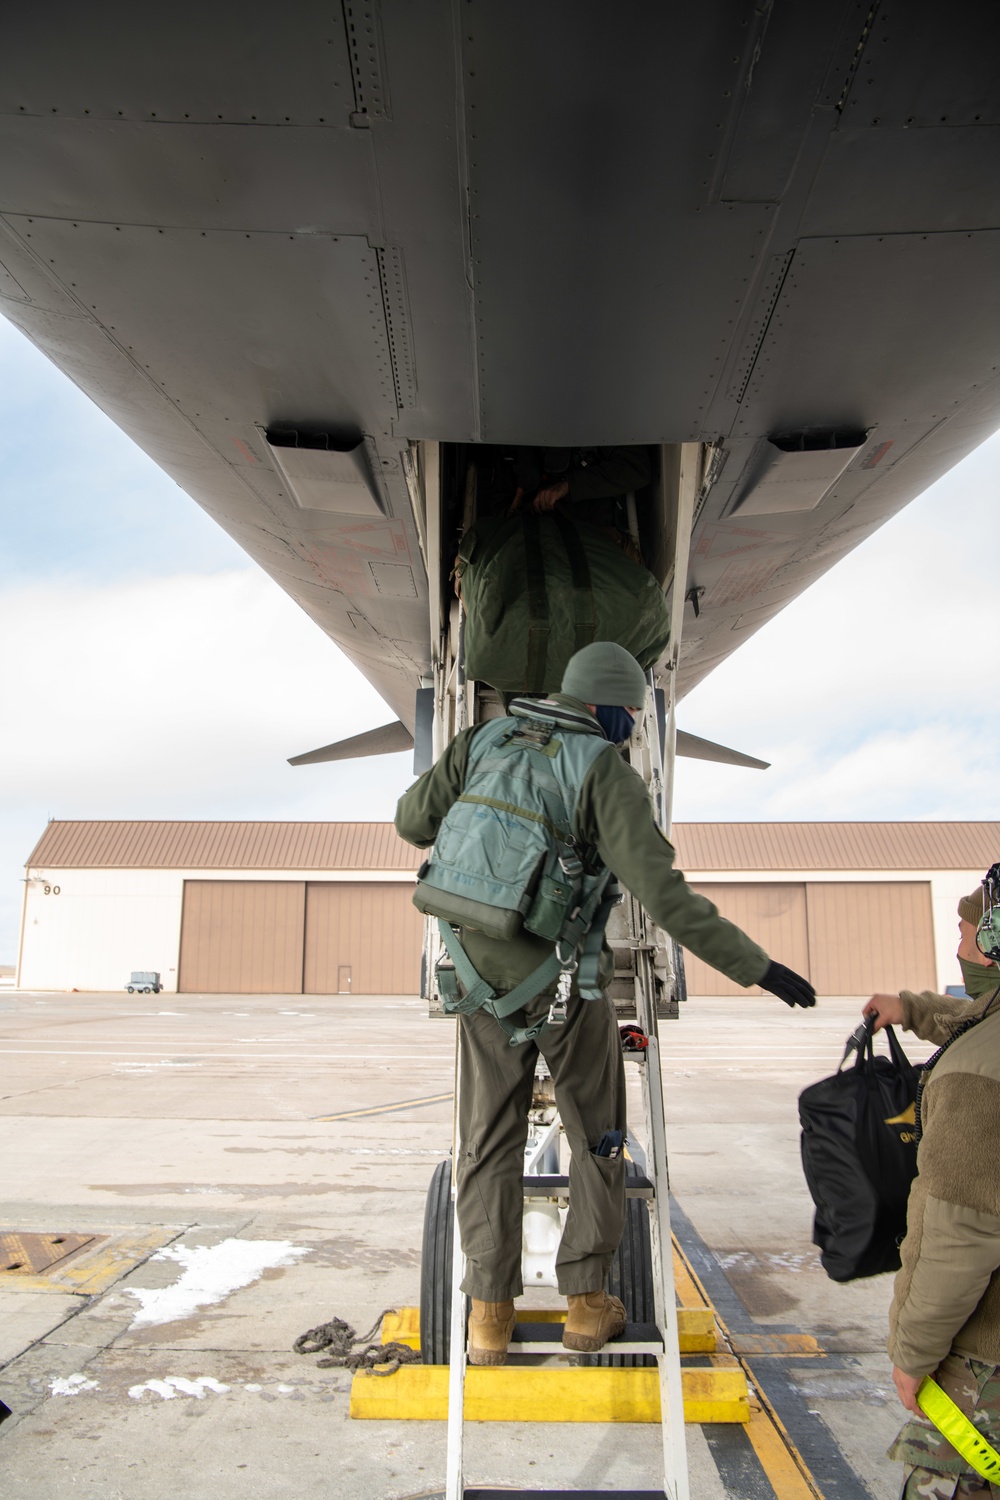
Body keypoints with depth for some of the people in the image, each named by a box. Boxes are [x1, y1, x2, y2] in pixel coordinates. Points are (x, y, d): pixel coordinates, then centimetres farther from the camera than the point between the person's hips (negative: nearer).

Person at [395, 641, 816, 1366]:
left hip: (486, 976, 4)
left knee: (491, 1141, 13)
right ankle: (586, 1303, 22)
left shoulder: (483, 740, 0)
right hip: (566, 984, -4)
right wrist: (757, 966, -16)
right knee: (598, 1138, 16)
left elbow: (413, 821, 8)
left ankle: (490, 1314, 16)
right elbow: (666, 895, -23)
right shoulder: (607, 774, -15)